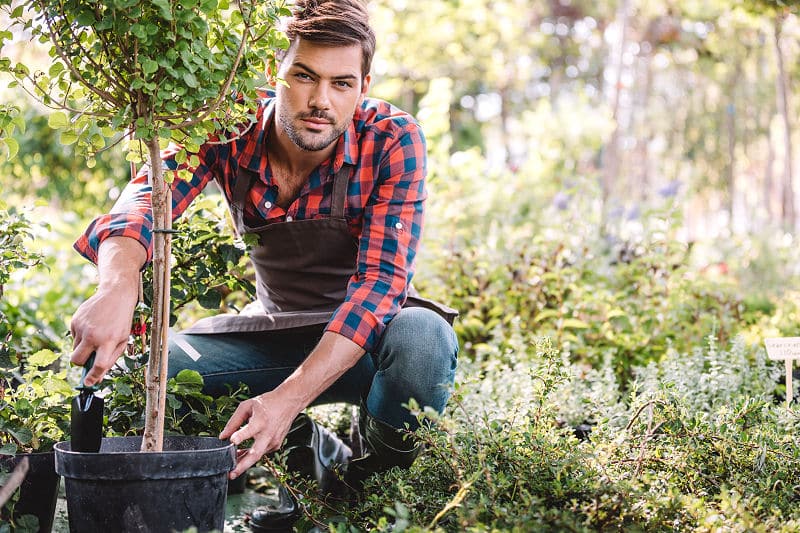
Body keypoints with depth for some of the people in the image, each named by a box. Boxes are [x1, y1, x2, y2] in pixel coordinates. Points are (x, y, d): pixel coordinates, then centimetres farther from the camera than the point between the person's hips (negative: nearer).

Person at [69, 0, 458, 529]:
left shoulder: (394, 140, -22)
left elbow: (381, 277, -29)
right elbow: (147, 196, -29)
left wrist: (288, 396, -42)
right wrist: (118, 285, -55)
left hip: (368, 335, -3)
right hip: (276, 328, 3)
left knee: (422, 338, -38)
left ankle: (372, 475, -6)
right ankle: (314, 452, 1)